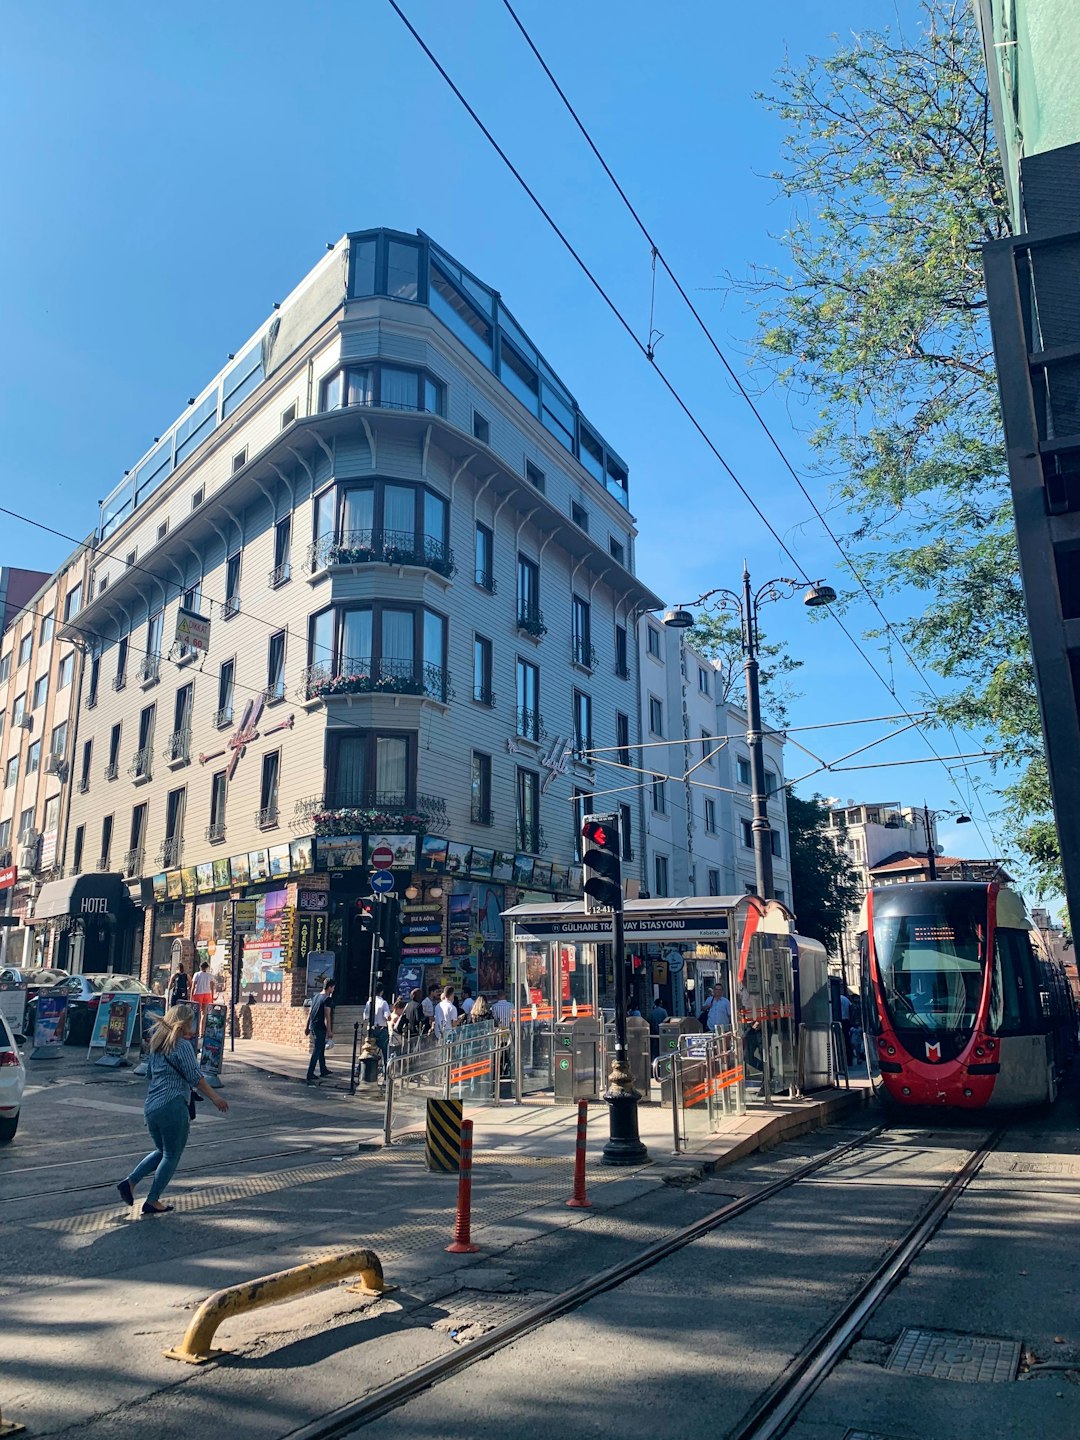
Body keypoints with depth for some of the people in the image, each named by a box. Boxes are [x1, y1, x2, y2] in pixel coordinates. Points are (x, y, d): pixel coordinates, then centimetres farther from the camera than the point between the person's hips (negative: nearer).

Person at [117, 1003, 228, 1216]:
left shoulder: (157, 1044, 12)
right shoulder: (183, 1045, -11)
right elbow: (195, 1077, -13)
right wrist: (215, 1098, -6)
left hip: (151, 1106, 8)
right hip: (173, 1107, -8)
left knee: (161, 1151, 23)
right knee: (172, 1156, 6)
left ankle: (130, 1182, 12)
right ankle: (152, 1201, 9)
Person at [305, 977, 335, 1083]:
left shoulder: (316, 996, 12)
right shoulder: (328, 999, -13)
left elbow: (310, 1012, 16)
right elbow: (327, 1016, -16)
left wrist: (307, 1026, 21)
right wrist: (329, 1031, -14)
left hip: (313, 1026, 9)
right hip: (321, 1028, -9)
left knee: (321, 1050, 20)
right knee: (317, 1052, -4)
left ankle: (323, 1071, 29)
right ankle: (310, 1075, -5)